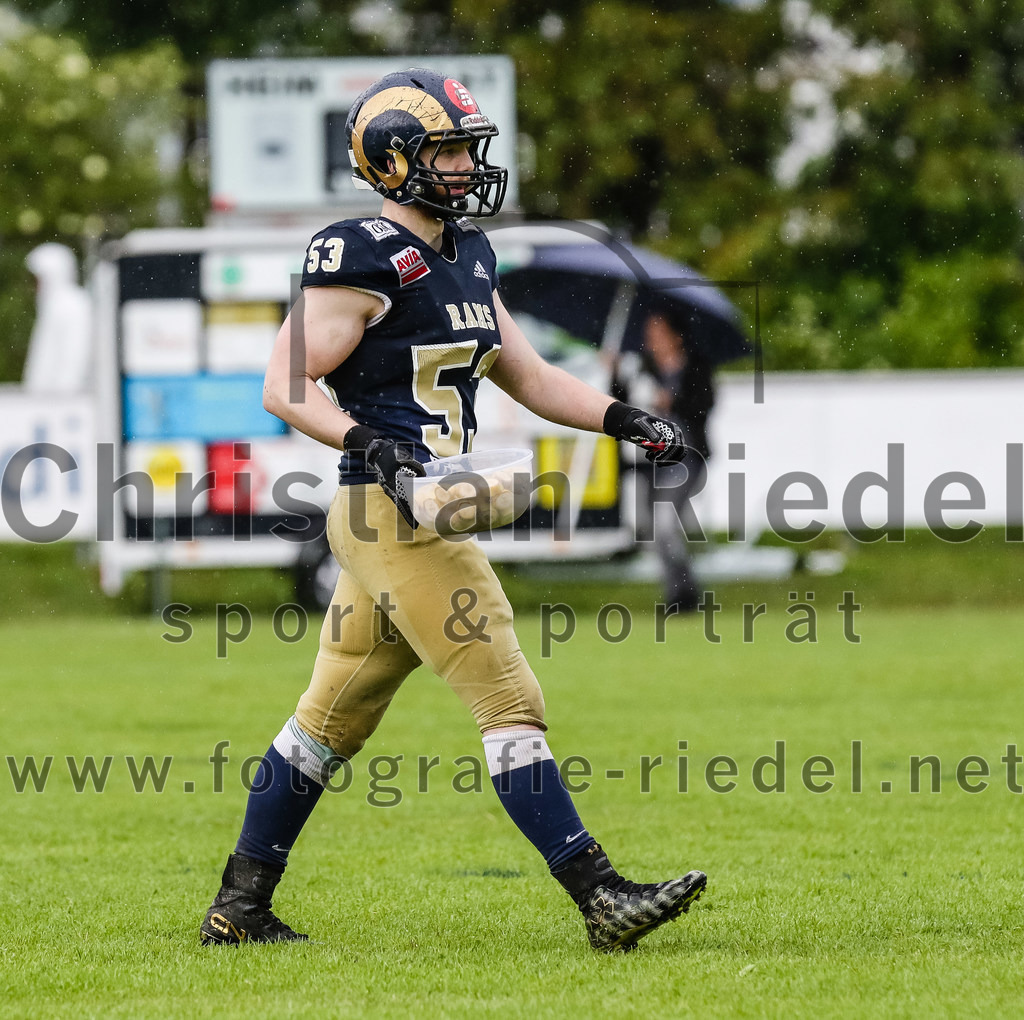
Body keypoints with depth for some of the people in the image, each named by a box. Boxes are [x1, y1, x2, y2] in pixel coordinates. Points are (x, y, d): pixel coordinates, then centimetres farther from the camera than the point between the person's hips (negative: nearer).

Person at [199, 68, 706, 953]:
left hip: (430, 514, 10)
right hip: (394, 515, -10)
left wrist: (624, 421, 9)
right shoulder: (365, 259, -11)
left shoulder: (465, 256, 17)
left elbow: (530, 377, 21)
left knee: (333, 717, 13)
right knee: (511, 704, -11)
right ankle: (601, 898, -10)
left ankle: (240, 909, 20)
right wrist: (370, 444, -27)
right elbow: (287, 386, -13)